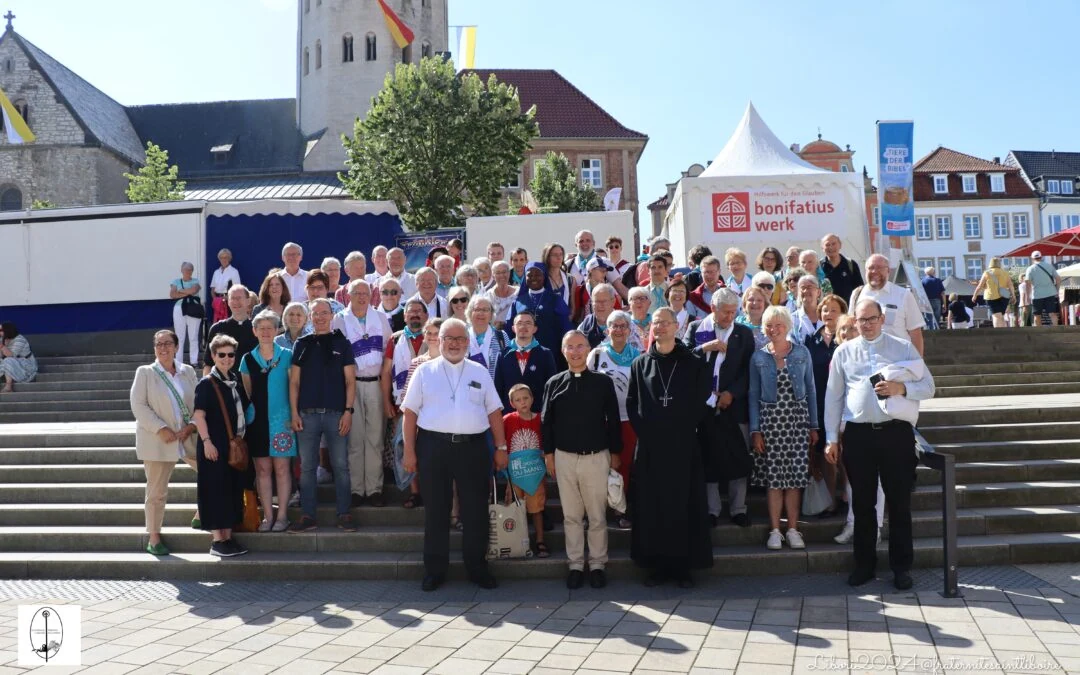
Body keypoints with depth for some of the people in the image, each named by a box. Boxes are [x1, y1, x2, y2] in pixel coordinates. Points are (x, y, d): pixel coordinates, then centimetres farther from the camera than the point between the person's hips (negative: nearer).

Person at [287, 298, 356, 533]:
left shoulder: (342, 342, 6)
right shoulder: (302, 344, 10)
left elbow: (350, 380, 3)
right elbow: (294, 381, 9)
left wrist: (348, 411, -6)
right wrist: (294, 413, 0)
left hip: (336, 414, -2)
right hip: (307, 414, 2)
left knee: (340, 465, 2)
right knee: (307, 466, 5)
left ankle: (344, 515, 9)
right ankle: (308, 516, 12)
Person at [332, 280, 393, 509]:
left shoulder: (380, 319, 10)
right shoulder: (339, 320, 2)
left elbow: (390, 348, 13)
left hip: (375, 384, 2)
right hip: (351, 384, -2)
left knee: (375, 438, 4)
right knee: (354, 439, 2)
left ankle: (374, 489, 10)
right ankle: (356, 490, 9)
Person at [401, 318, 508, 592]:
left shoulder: (479, 372, 10)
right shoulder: (424, 371, 5)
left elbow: (494, 412, 10)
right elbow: (410, 412, 3)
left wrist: (501, 447, 5)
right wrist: (409, 451, -4)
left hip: (473, 446, 1)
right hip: (434, 446, -1)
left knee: (476, 510, 6)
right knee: (435, 510, 7)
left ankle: (477, 567, 21)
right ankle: (434, 570, 18)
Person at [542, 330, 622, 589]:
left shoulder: (603, 382, 0)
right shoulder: (554, 383, 3)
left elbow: (613, 420, 3)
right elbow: (547, 421, 7)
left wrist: (615, 453, 3)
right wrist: (548, 454, 3)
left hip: (597, 457, -1)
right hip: (564, 458, 1)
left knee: (598, 516, 6)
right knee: (571, 516, 9)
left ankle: (597, 564, 18)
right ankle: (575, 565, 19)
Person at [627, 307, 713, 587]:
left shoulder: (694, 364, 4)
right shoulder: (640, 364, 8)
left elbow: (702, 402, 3)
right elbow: (632, 404, 7)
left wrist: (687, 428, -4)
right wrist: (643, 431, -3)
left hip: (684, 446, -1)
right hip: (650, 447, 1)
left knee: (685, 505, 2)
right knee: (652, 506, 4)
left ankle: (684, 564, 11)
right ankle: (657, 564, 13)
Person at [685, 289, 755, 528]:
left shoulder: (744, 333, 8)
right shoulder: (695, 328, 6)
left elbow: (748, 370, 3)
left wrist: (732, 393, -9)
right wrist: (704, 348, -19)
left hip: (734, 405, 1)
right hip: (704, 405, -1)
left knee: (739, 459, 3)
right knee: (708, 458, 3)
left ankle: (738, 508, 14)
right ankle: (711, 509, 11)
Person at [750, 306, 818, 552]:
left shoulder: (802, 353, 5)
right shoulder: (758, 357, 4)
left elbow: (810, 390, 8)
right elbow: (753, 395, 4)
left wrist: (814, 426, 6)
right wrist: (755, 430, -3)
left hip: (797, 419, 1)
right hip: (770, 421, 0)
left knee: (795, 476, 0)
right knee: (773, 478, -1)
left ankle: (793, 529, 8)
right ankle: (775, 530, 7)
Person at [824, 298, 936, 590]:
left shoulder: (904, 348, 5)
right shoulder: (843, 352, 8)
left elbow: (928, 387, 5)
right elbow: (833, 397, 9)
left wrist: (901, 388, -15)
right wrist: (831, 439, 6)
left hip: (896, 432, -1)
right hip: (858, 434, 1)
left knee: (899, 502, 5)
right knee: (862, 502, 9)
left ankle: (902, 566, 18)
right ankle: (864, 564, 22)